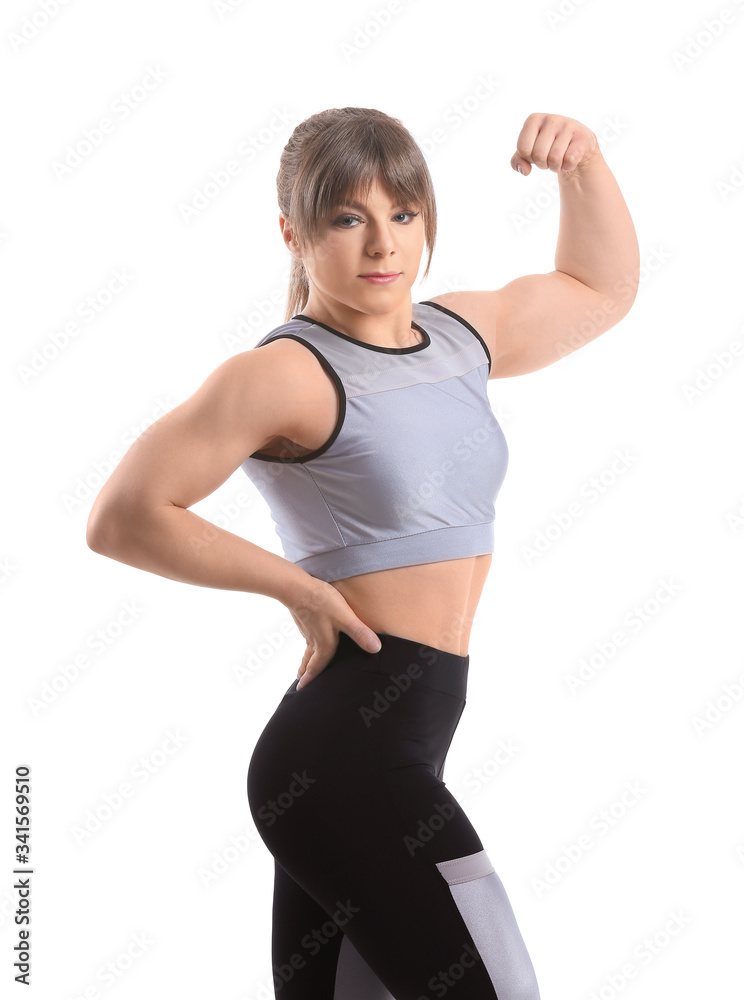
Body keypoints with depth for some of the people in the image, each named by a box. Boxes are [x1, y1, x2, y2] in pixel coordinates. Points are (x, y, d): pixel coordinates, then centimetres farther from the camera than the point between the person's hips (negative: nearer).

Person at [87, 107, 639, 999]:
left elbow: (601, 287, 30)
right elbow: (122, 518, -12)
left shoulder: (461, 334, 14)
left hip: (390, 759, 8)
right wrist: (299, 586, -8)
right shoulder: (289, 373, -10)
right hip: (346, 754, -8)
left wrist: (583, 161, 14)